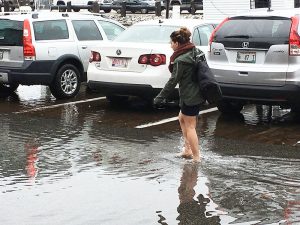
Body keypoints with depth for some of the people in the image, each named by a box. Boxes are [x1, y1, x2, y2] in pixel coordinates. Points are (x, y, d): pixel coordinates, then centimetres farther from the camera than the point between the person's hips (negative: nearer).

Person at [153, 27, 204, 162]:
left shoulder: (181, 60, -18)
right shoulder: (195, 52, 7)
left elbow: (173, 81, -17)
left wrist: (160, 97, -12)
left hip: (190, 97, -10)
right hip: (199, 94, 10)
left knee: (190, 127, -1)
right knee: (182, 118, 24)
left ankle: (196, 158, 2)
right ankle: (187, 149, 26)